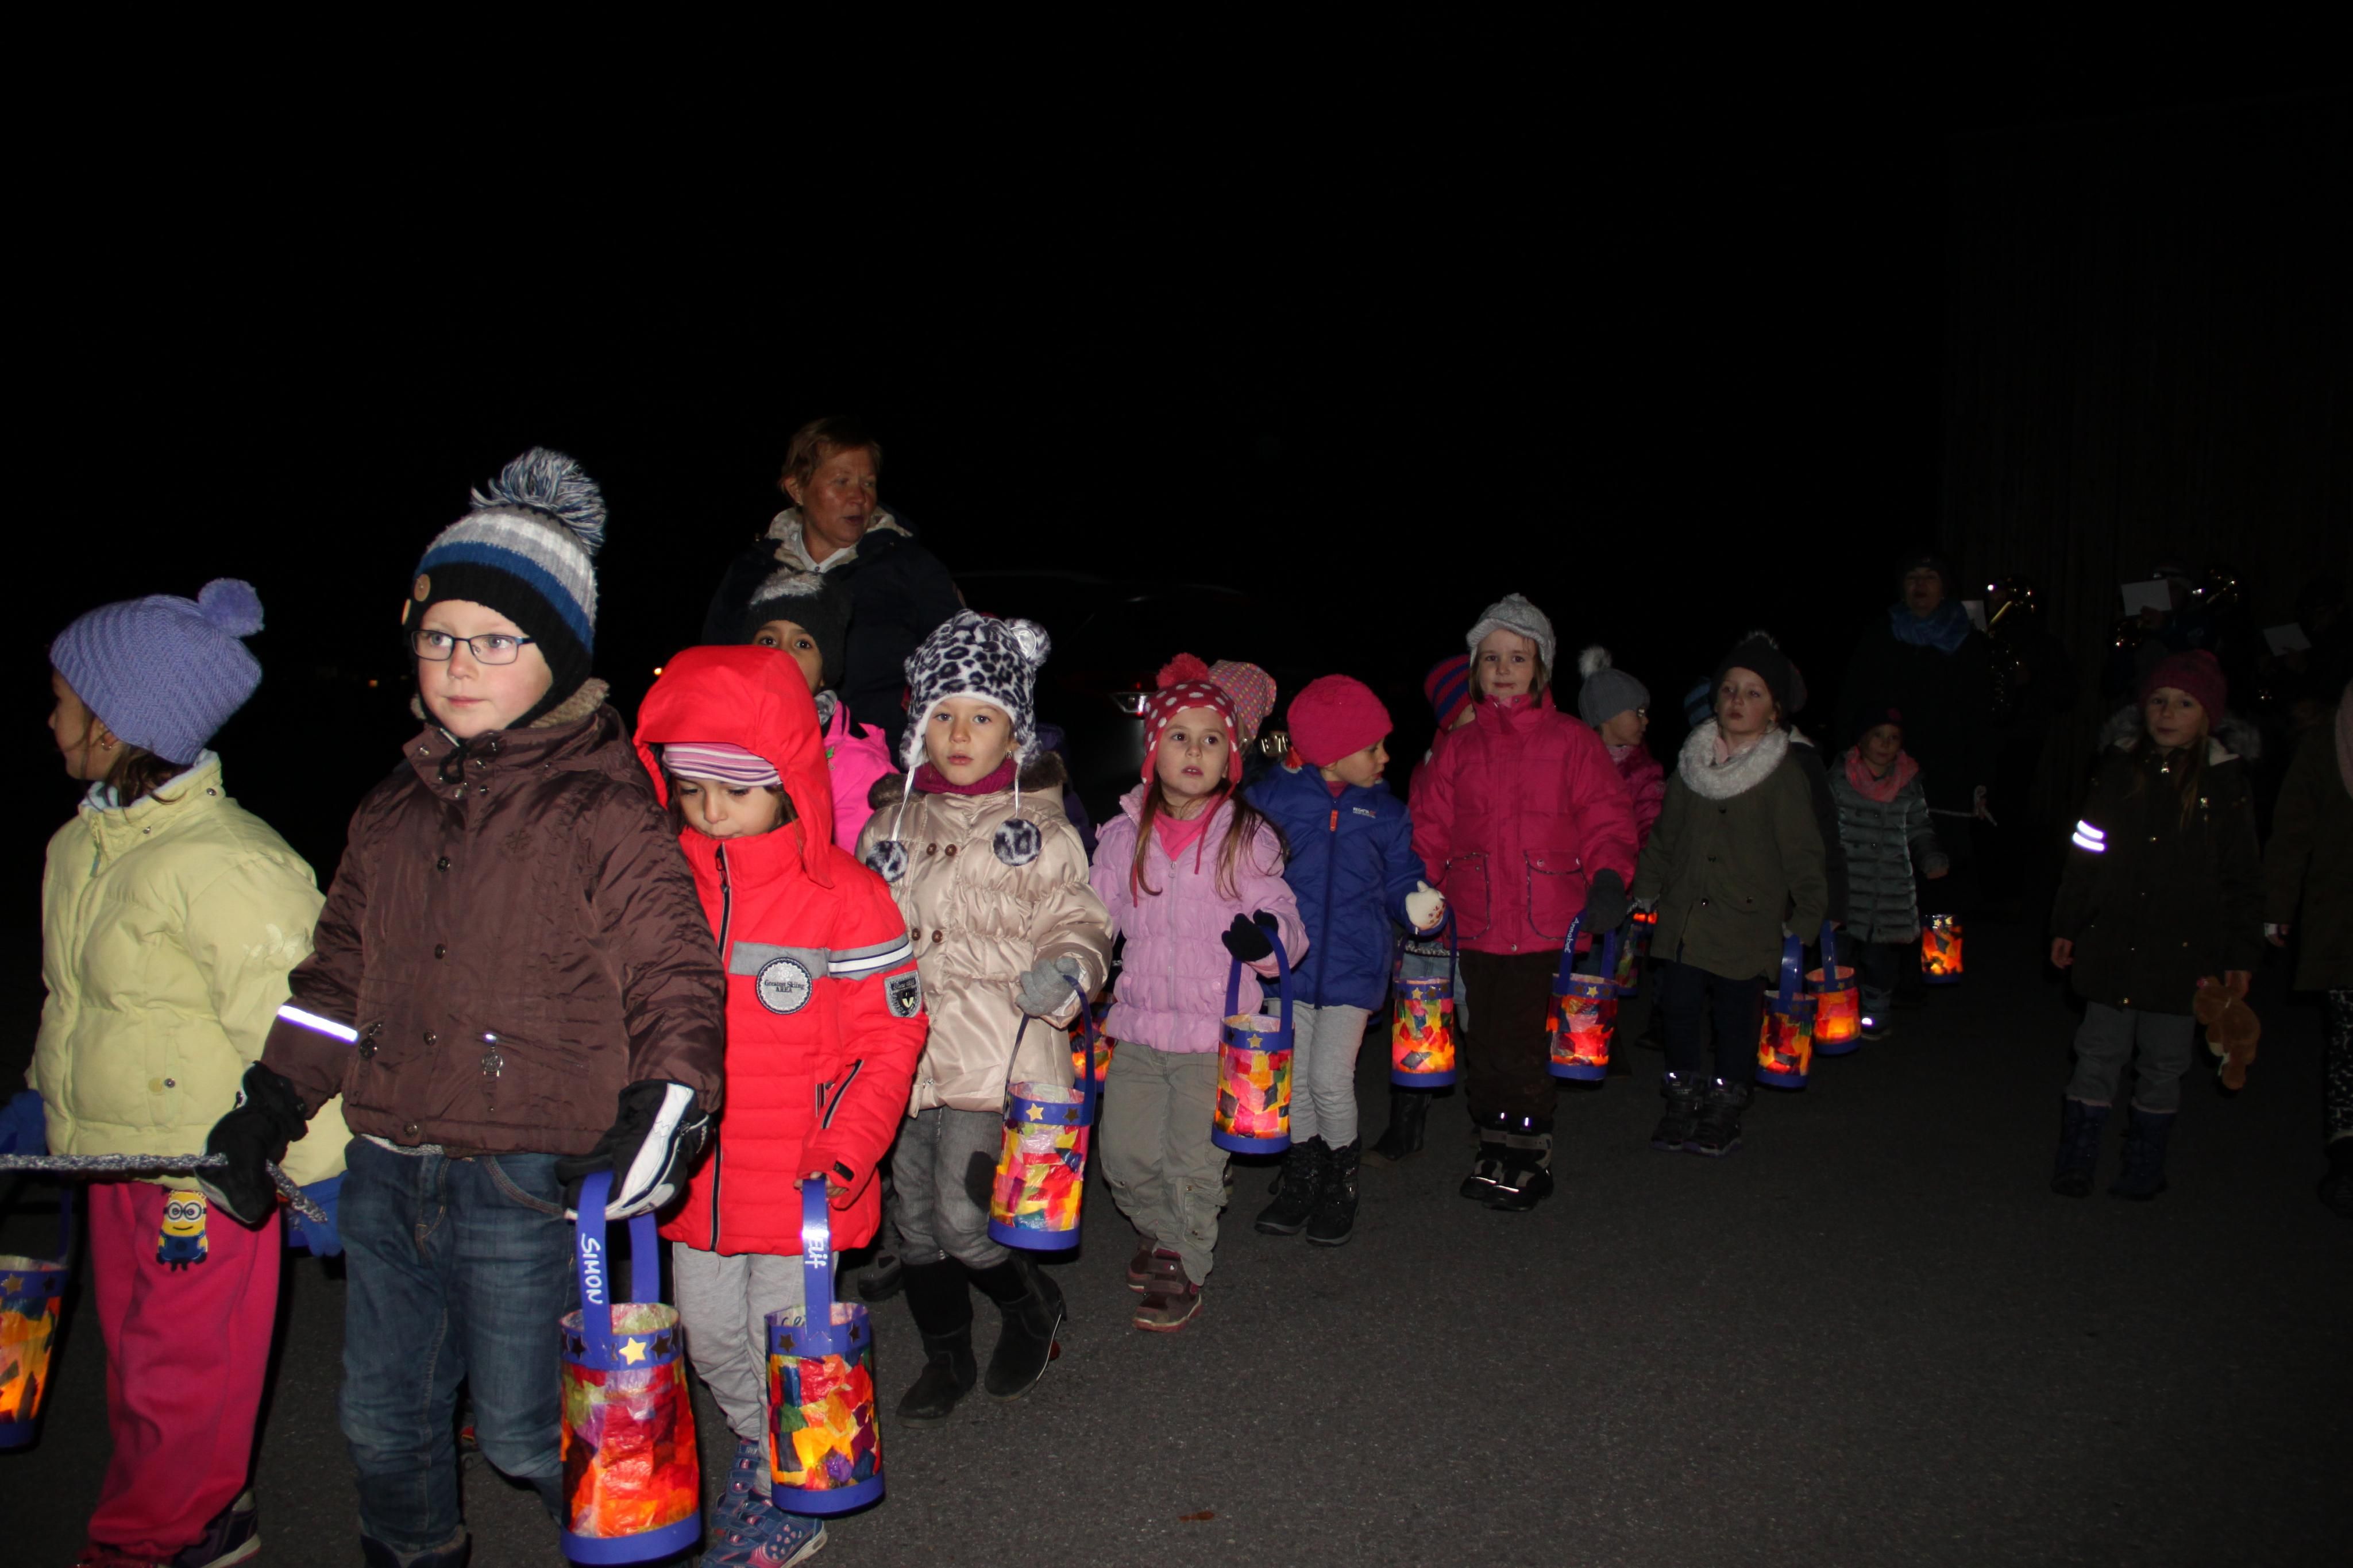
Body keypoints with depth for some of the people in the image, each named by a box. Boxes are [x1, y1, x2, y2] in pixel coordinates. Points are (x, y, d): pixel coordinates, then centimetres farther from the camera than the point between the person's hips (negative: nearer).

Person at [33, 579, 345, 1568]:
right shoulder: (82, 844, 5)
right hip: (112, 1150, 9)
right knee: (131, 1346, 21)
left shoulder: (222, 862, -24)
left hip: (205, 1166, -9)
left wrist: (317, 1170, -20)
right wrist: (45, 1095, 28)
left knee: (177, 1371, 7)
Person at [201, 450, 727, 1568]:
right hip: (386, 1171, 6)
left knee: (522, 1430, 7)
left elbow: (673, 977, -13)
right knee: (381, 1419, 20)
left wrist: (662, 1103, -27)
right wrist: (272, 1104, 12)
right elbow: (341, 970, 17)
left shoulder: (606, 814, -10)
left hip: (527, 1181, -6)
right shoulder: (395, 809, 10)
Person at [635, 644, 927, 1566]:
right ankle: (759, 1446, 47)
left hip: (803, 1180, -5)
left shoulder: (845, 896, -14)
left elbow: (893, 1036, -10)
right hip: (695, 1175, 5)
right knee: (710, 1337, 20)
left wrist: (848, 1149, -18)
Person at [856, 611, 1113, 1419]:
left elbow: (1075, 921, 0)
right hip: (905, 1050, 5)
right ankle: (947, 1359, 33)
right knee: (916, 1218, 12)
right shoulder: (891, 825, 12)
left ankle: (1034, 1304, 20)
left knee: (963, 1218, -12)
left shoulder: (1040, 830, 0)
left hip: (998, 1051, -5)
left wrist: (1065, 969, -20)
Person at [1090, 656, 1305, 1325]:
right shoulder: (1124, 835, 3)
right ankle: (1164, 1235, 38)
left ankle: (1186, 1271, 26)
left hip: (1217, 1027, -3)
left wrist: (1266, 937, -26)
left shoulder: (1249, 838, -3)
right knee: (1125, 1156, 9)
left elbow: (1284, 923, -4)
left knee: (1195, 1163, 3)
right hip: (1138, 1023, 3)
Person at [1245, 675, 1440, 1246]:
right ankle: (1301, 1175, 29)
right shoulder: (1270, 797, -3)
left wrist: (1421, 907, -11)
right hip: (1286, 963, 1)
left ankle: (1340, 1179, 16)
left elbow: (1399, 882, 10)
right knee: (1294, 1078, 10)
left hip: (1351, 968, 0)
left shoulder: (1385, 813, 4)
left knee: (1330, 1080, -6)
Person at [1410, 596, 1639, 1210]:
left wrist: (1608, 876, -16)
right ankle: (1496, 1148, 28)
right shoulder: (1459, 747, 11)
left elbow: (1606, 818, 1)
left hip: (1546, 924, -3)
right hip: (1476, 924, 3)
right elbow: (1430, 828, 10)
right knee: (1482, 1044, 9)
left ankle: (1530, 1158, 16)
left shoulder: (1573, 743, 3)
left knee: (1520, 1045, -4)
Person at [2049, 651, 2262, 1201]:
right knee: (2097, 1057, 5)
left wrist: (2239, 954, -1)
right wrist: (2066, 926, 10)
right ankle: (2076, 1161, 17)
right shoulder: (2118, 769, 2)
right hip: (2112, 944, 2)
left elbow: (2243, 881, 1)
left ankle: (2144, 1168, 25)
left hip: (2183, 952, -1)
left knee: (2162, 1065, 9)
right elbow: (2084, 856, 9)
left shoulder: (2225, 784, -4)